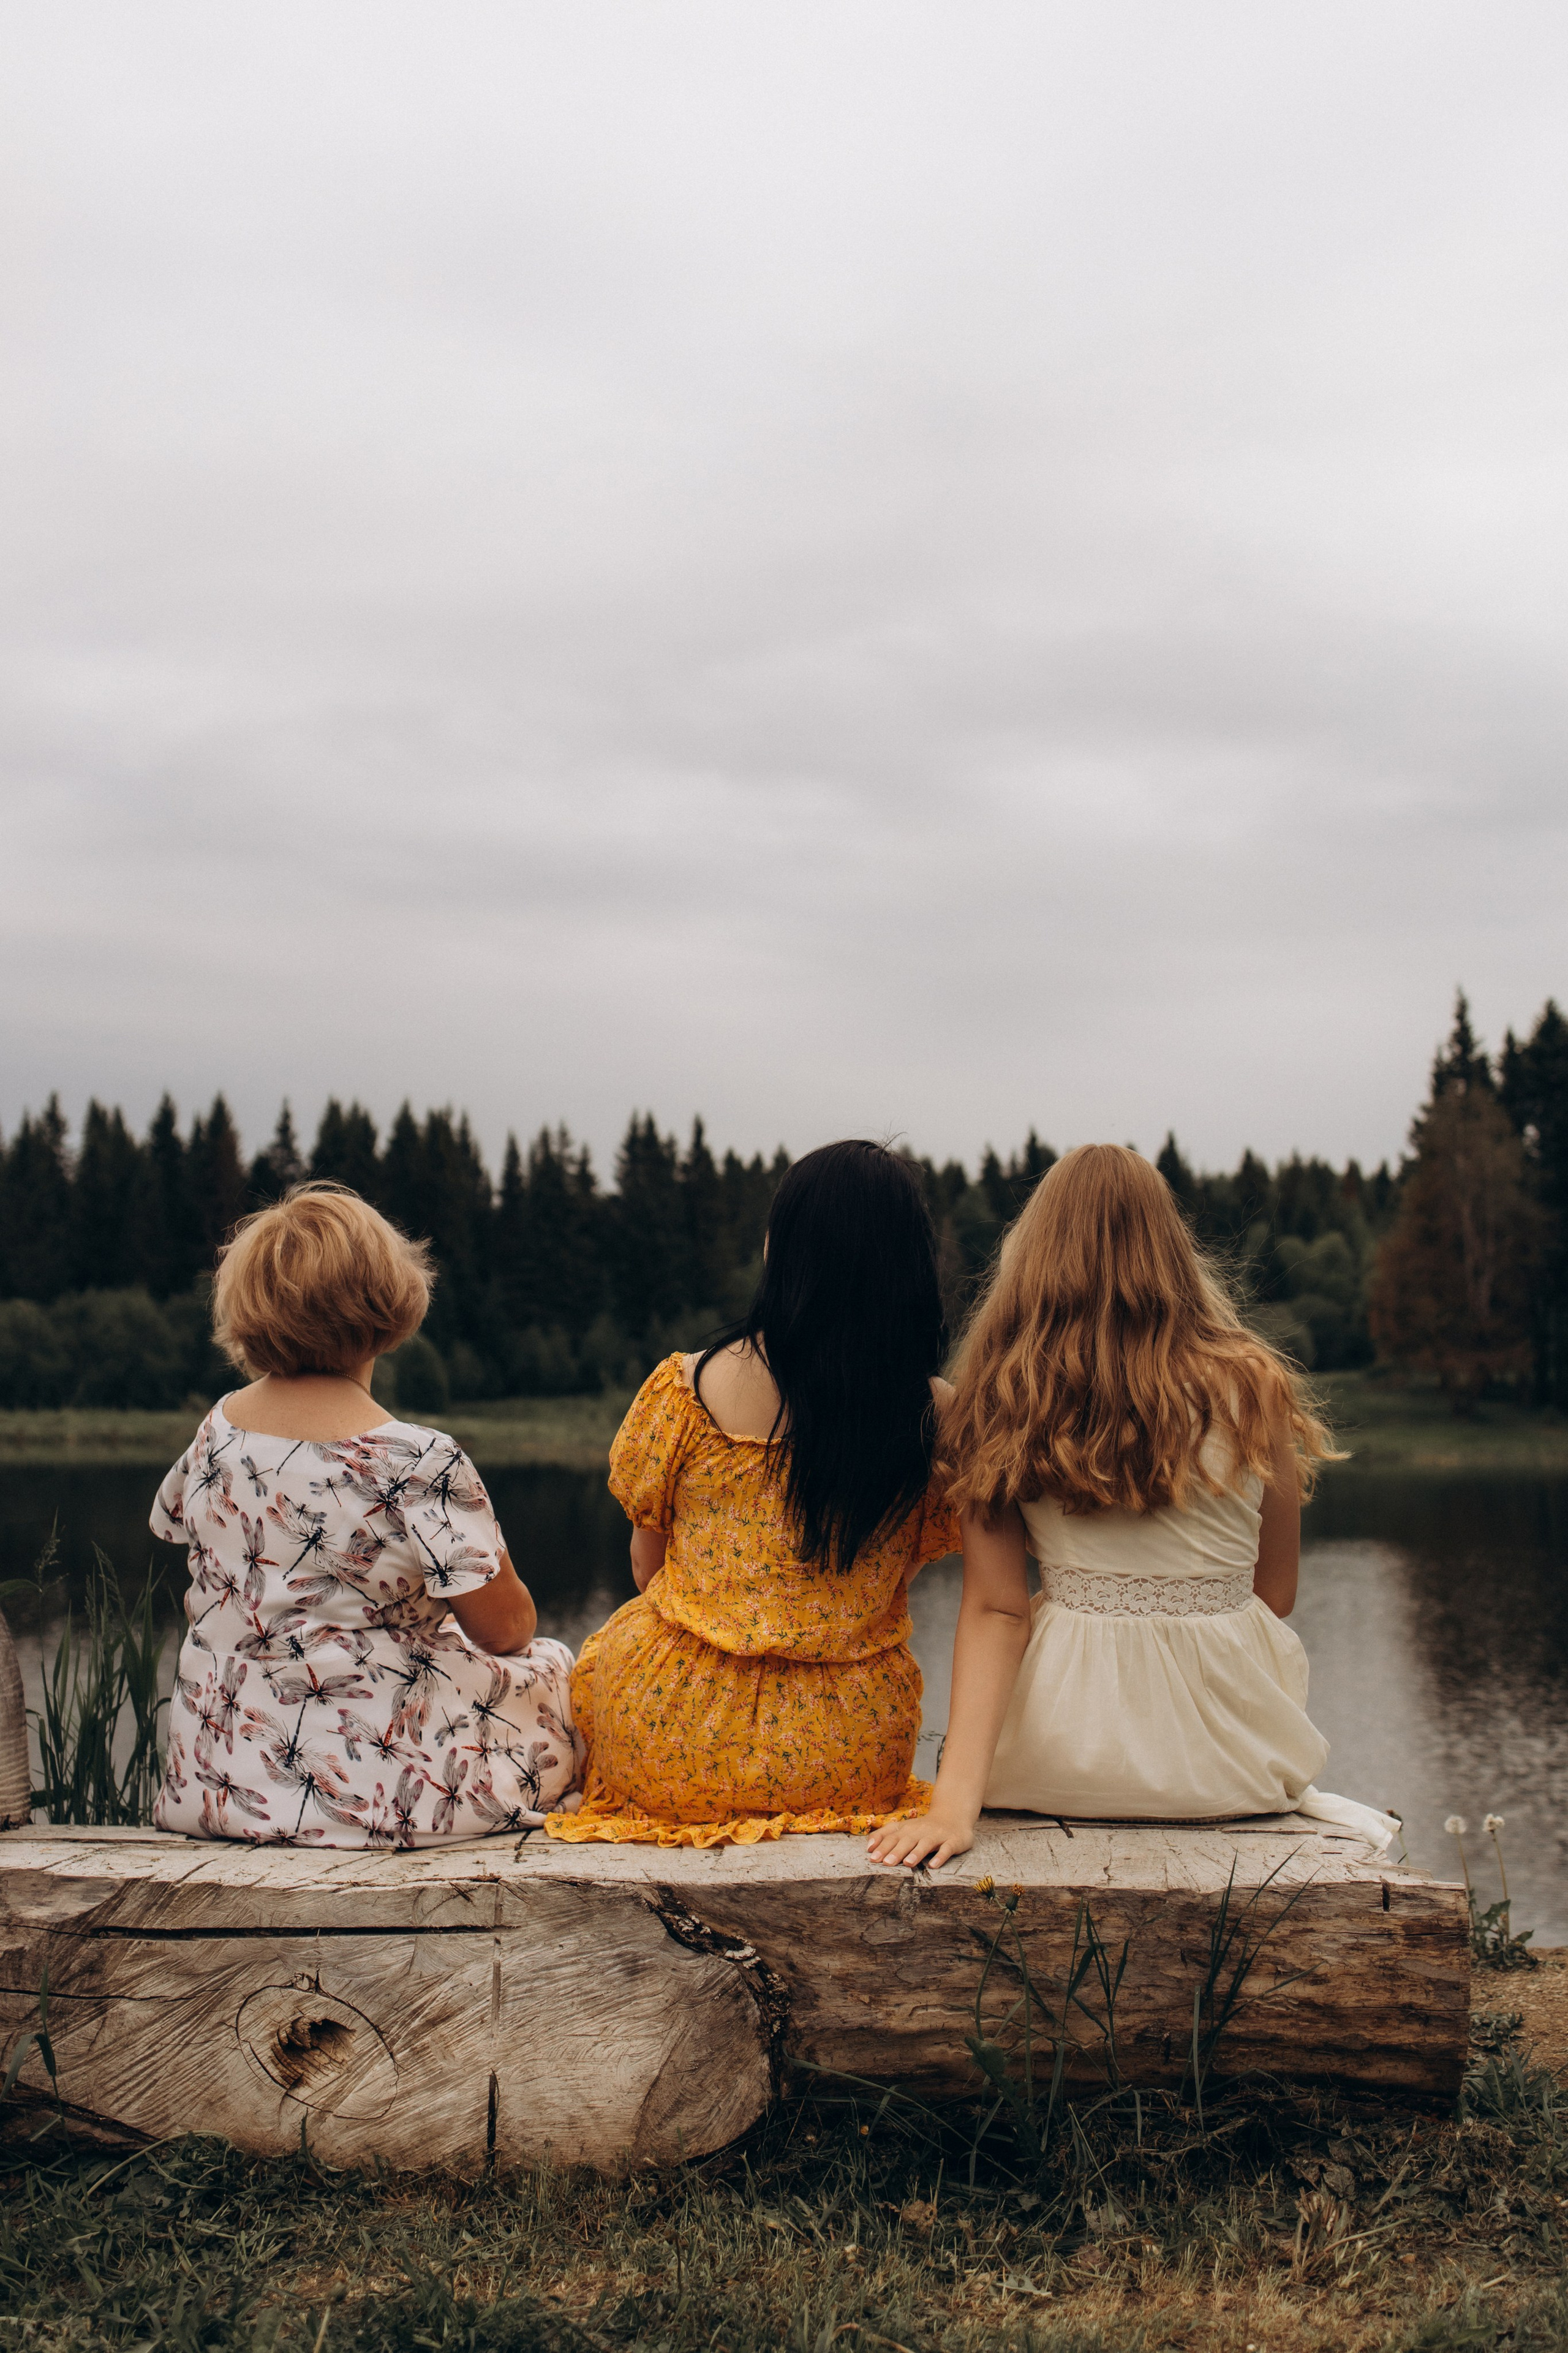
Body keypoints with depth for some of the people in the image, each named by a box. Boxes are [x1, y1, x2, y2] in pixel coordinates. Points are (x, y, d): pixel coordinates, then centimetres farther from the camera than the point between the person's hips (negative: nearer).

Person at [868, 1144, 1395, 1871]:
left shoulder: (1004, 1400, -5)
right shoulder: (1252, 1386, -8)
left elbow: (994, 1608, -11)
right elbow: (1276, 1594, 1)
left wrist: (955, 1802, -13)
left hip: (1065, 1758, 1)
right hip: (1229, 1761, 0)